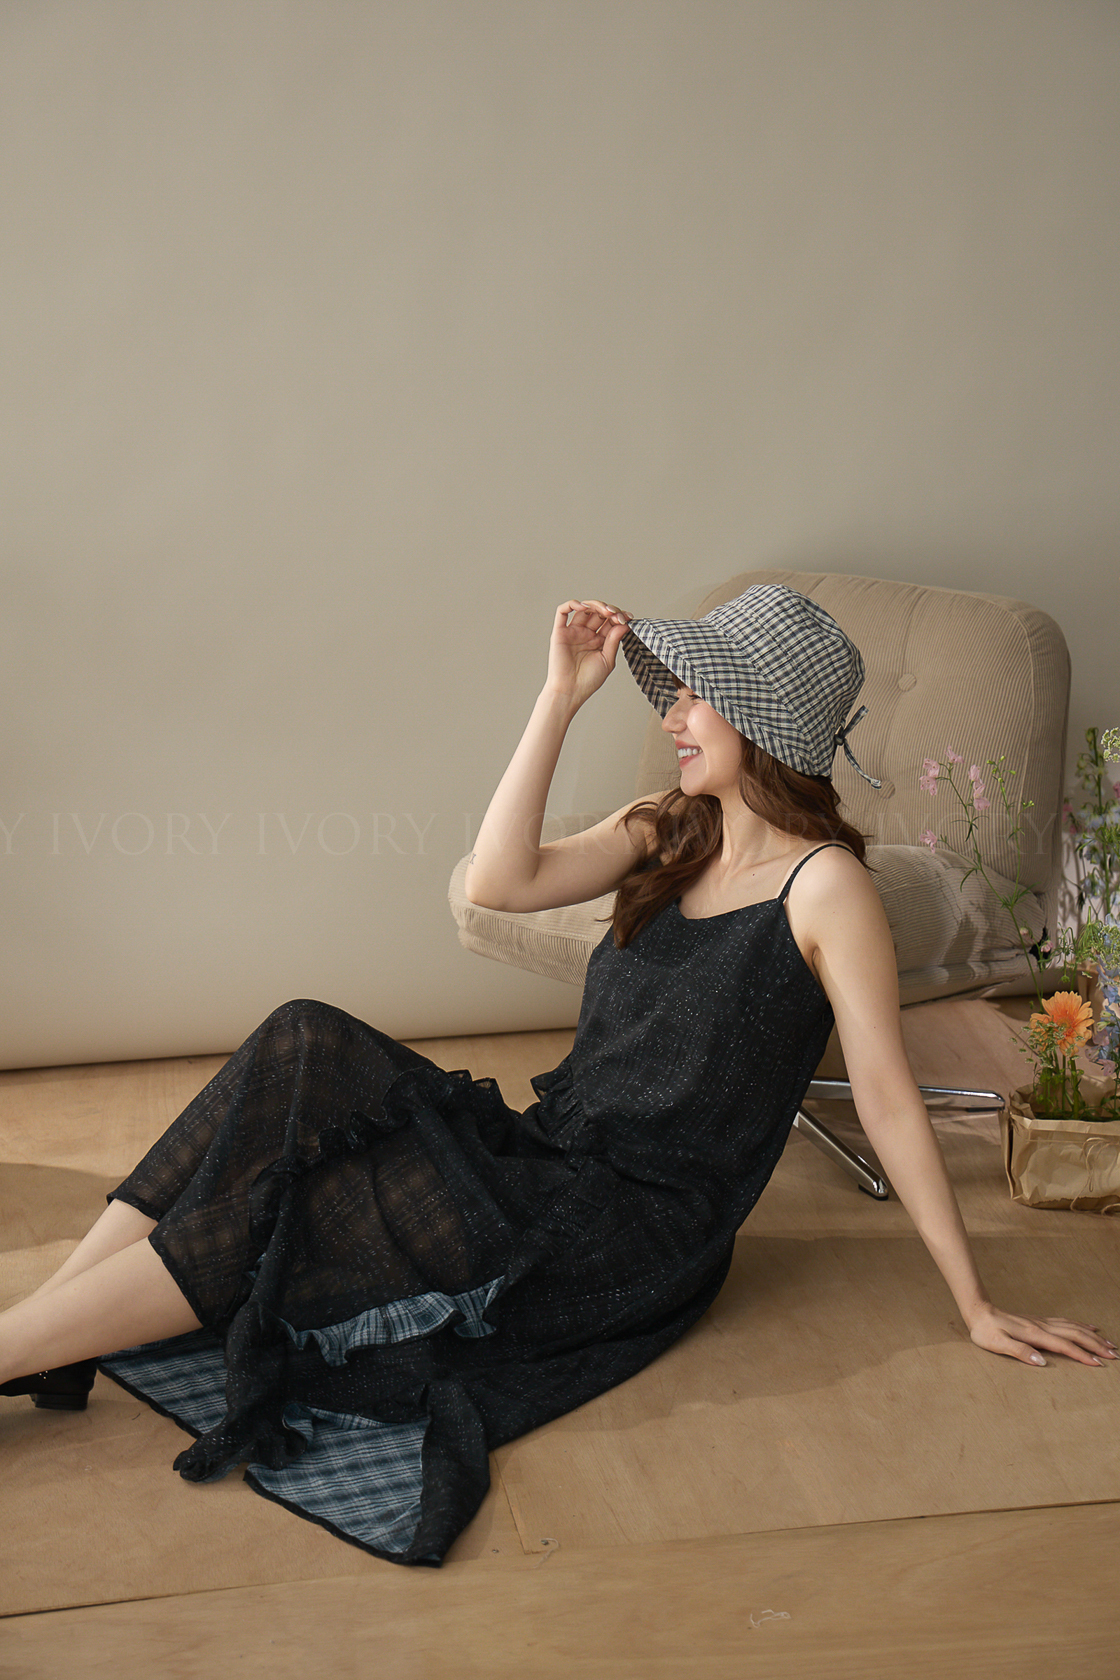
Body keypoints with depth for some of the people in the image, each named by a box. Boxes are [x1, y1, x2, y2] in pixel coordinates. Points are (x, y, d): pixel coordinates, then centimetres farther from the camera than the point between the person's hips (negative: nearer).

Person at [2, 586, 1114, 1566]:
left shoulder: (823, 883, -10)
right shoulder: (667, 833, 11)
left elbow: (888, 1100, -9)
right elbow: (502, 881, -3)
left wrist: (975, 1305, -8)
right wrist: (563, 696, -6)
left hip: (633, 1236, -6)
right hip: (547, 1159, 6)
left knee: (270, 1217, -18)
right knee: (309, 1052, -17)